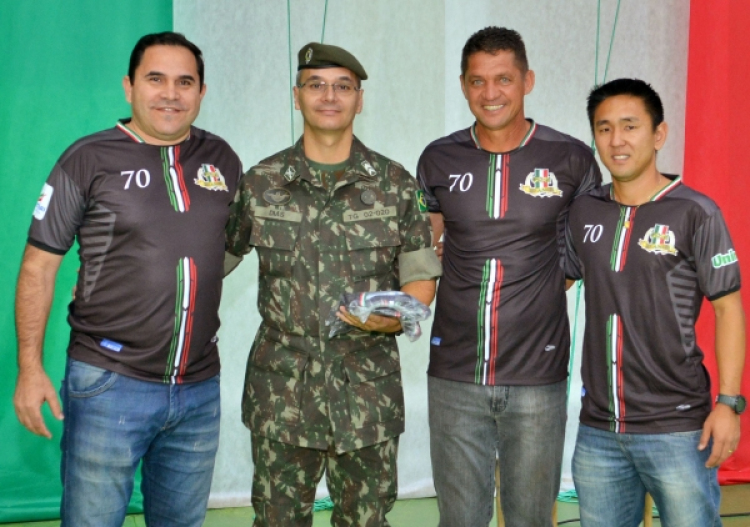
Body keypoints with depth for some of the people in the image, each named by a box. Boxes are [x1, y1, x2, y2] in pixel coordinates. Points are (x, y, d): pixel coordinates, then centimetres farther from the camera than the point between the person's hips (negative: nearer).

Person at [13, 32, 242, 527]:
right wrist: (30, 367, -9)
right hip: (110, 384, -4)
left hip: (200, 389, 4)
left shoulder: (223, 160, 7)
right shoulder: (88, 160, -4)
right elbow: (39, 266, -3)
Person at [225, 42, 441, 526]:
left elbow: (421, 277, 5)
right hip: (282, 393, 0)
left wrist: (395, 317, -15)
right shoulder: (260, 183, 3)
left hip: (369, 394, 0)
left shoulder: (395, 184, 2)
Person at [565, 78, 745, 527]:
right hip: (598, 430, 5)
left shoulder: (695, 213, -7)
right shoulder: (584, 213, 6)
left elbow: (728, 308, -5)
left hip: (678, 429, -4)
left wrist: (729, 402, -12)